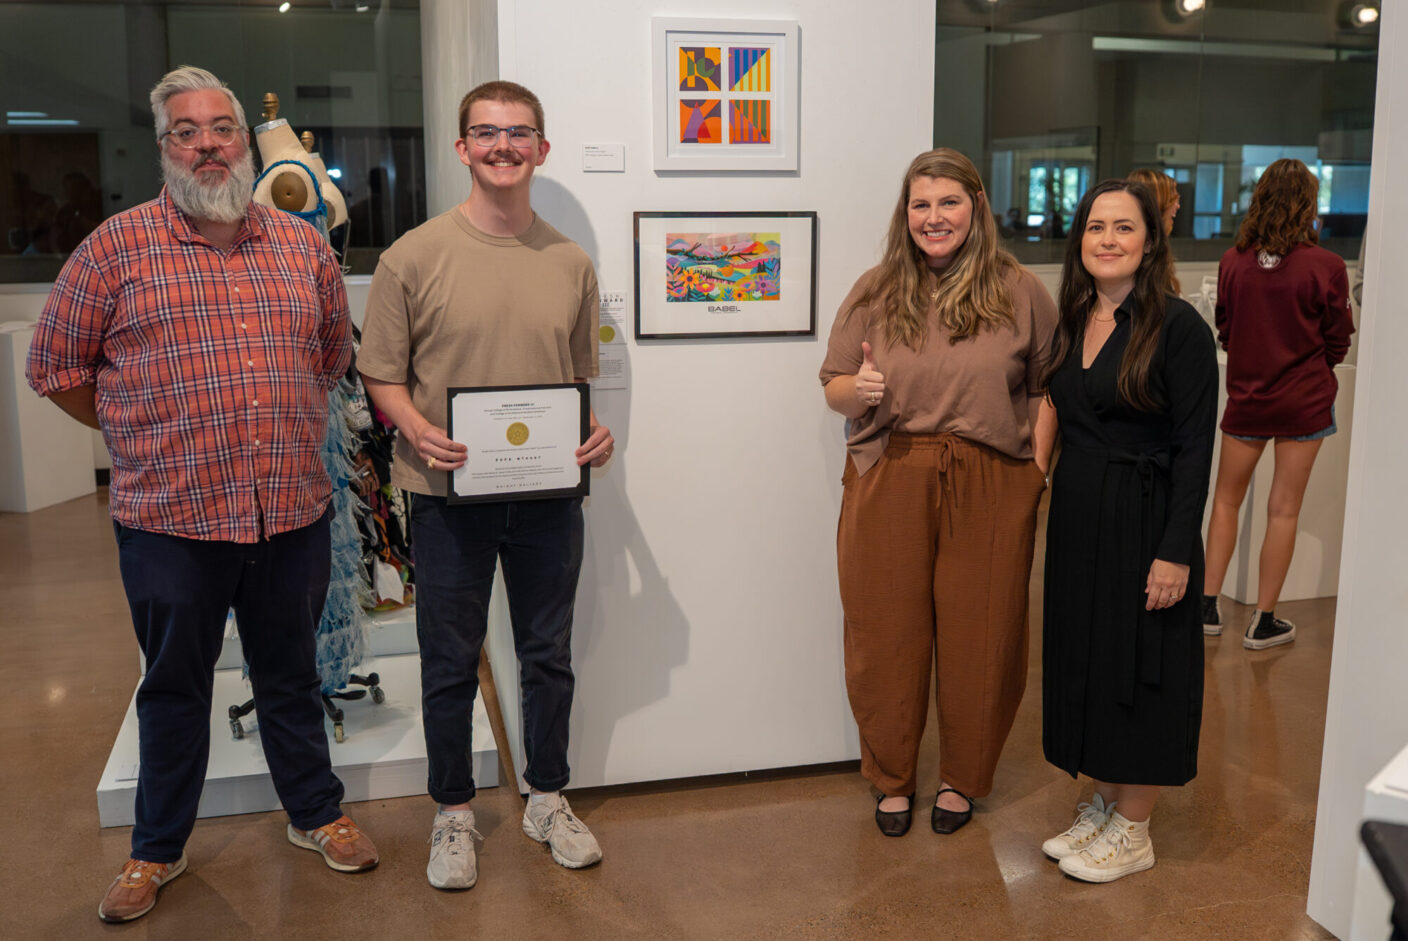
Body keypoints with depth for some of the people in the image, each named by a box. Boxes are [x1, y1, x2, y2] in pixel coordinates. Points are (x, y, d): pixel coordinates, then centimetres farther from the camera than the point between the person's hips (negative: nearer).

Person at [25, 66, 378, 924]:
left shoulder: (304, 245, 5)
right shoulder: (117, 247, -4)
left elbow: (335, 353, 19)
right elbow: (56, 369, 3)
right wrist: (143, 437, 5)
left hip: (293, 513, 2)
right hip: (170, 518, -2)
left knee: (292, 675, 17)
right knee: (174, 687, 14)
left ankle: (317, 815, 36)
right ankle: (158, 849, 32)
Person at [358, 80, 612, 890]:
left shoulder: (571, 263, 4)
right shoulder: (414, 257, -5)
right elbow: (383, 376, -1)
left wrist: (596, 434, -6)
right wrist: (419, 430, -20)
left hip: (549, 494, 3)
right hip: (449, 495, -2)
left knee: (549, 655, 15)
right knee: (451, 663, 11)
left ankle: (548, 799, 35)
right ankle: (454, 813, 30)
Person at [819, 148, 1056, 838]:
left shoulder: (1020, 293, 4)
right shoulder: (876, 292, 6)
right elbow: (833, 388, 10)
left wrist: (1047, 466, -5)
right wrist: (859, 387, -13)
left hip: (990, 488, 0)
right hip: (888, 485, 1)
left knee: (980, 639, 8)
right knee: (887, 637, 8)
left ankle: (962, 778, 31)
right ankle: (890, 778, 30)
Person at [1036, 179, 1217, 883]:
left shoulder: (1177, 327, -13)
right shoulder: (1071, 321, 7)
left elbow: (1195, 447, -14)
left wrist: (1175, 551, -18)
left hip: (1144, 520, -7)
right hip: (1075, 515, 7)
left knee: (1137, 667, 4)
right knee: (1081, 659, 14)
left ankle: (1132, 831, 20)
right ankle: (1100, 805, 32)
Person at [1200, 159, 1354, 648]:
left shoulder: (1233, 262, -7)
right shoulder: (1325, 266, -14)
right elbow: (1338, 342, -2)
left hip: (1247, 397, 2)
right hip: (1304, 401, -2)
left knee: (1226, 501, 16)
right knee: (1283, 510, 5)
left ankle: (1207, 605, 19)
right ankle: (1263, 622, 13)